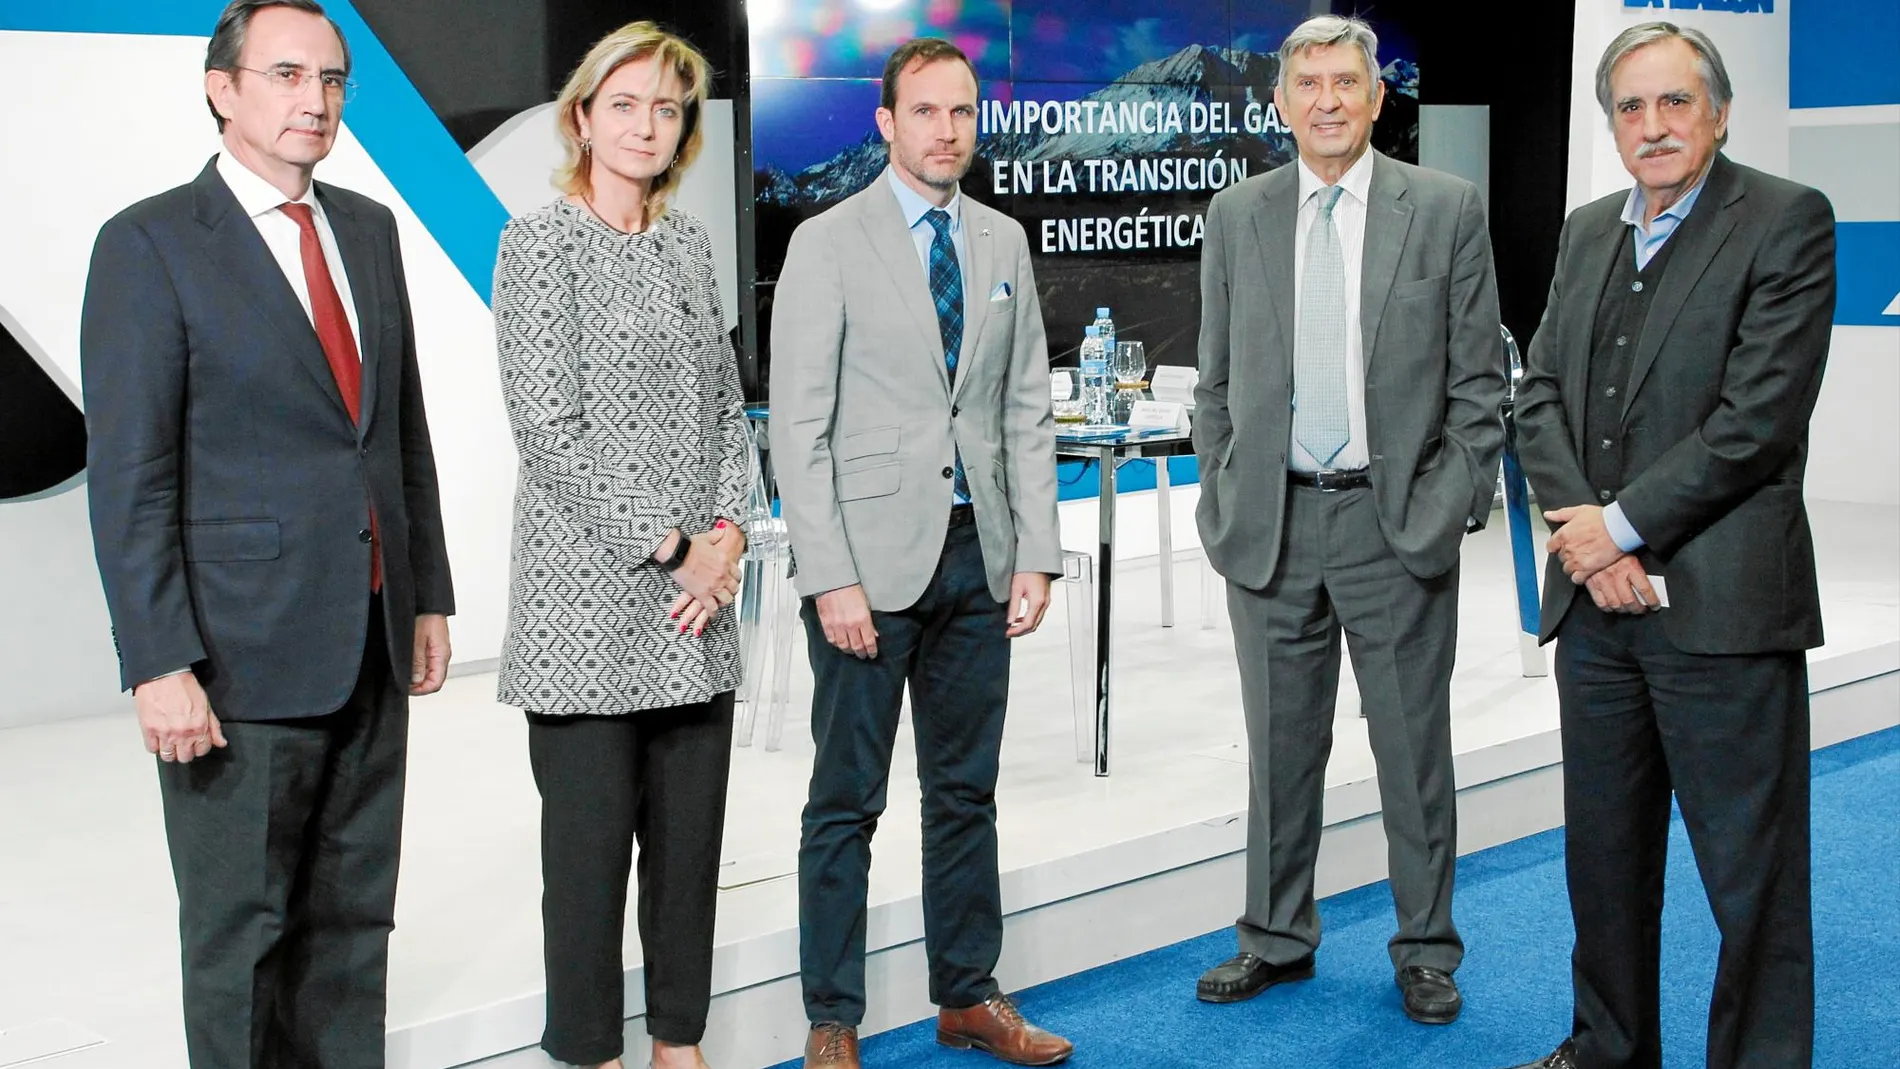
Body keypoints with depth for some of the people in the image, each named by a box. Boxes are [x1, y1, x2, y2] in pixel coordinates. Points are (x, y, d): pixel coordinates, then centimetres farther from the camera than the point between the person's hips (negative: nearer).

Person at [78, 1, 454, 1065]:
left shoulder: (368, 229, 11)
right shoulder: (151, 243, -8)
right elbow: (129, 477, -12)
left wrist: (429, 596, 13)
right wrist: (159, 665, -16)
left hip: (371, 649, 6)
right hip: (242, 656, -6)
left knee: (353, 920, 14)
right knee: (241, 933, 6)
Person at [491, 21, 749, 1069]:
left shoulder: (689, 241, 13)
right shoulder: (539, 241, -6)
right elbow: (549, 429, -12)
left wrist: (727, 532, -1)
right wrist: (668, 547, -13)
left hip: (698, 596, 6)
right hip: (589, 599, -6)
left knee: (691, 834, 11)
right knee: (590, 840, 2)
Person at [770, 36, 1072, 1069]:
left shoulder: (1004, 243, 11)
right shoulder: (828, 244, -4)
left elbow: (1026, 411, 12)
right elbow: (799, 426, -8)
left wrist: (1035, 553, 4)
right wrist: (832, 578, -15)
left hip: (978, 552, 5)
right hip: (873, 557, -5)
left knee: (966, 790, 13)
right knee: (846, 801, 3)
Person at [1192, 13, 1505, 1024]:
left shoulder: (1446, 209, 0)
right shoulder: (1236, 216, 7)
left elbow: (1478, 380, 1)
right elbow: (1217, 382, 11)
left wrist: (1453, 507, -7)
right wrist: (1221, 505, 5)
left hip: (1396, 524, -2)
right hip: (1271, 524, 2)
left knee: (1413, 751, 7)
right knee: (1280, 748, 12)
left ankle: (1426, 952, 22)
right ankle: (1277, 938, 27)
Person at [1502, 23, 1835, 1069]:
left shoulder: (1786, 221, -6)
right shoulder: (1586, 231, 14)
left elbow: (1762, 415, -15)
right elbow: (1539, 394, 10)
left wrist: (1624, 526, -13)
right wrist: (1581, 530, -6)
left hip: (1721, 601, -6)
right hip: (1597, 598, 6)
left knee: (1751, 871, 2)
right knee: (1604, 852, 17)